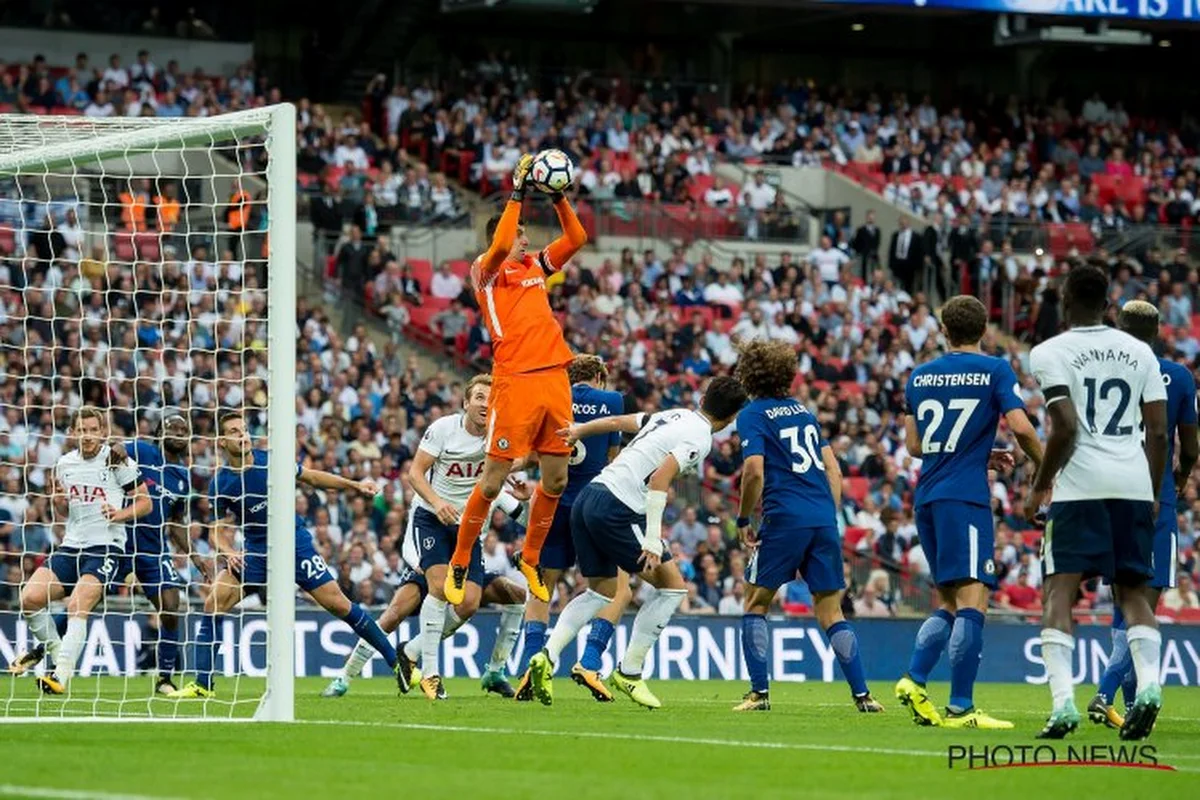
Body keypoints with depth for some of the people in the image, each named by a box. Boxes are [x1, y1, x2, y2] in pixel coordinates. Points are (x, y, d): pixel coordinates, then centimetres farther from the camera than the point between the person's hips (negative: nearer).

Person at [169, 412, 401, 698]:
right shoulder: (220, 484, -5)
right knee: (214, 602, -14)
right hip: (255, 551, 1)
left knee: (337, 603, -8)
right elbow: (218, 529, 4)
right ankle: (202, 685, -6)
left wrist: (354, 485, 4)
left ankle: (397, 662, 4)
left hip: (295, 542, -1)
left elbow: (311, 477, 8)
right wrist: (229, 553, -17)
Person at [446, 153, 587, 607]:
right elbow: (499, 246, -19)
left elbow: (576, 239, 14)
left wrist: (558, 196, 4)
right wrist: (517, 194, -17)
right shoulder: (485, 271, 1)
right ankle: (459, 565, 7)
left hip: (554, 378, 6)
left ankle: (531, 560, 24)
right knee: (493, 480, -4)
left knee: (556, 479, 8)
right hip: (515, 382, -6)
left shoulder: (536, 266, 18)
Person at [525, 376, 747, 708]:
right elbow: (659, 478, -20)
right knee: (673, 586, 3)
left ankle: (548, 656, 3)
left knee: (601, 592, 20)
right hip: (618, 510, -9)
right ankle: (628, 673, 4)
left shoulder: (674, 416, 16)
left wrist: (577, 431, 38)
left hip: (588, 496, 9)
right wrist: (653, 541, -22)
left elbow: (618, 422, 24)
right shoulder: (699, 439, -8)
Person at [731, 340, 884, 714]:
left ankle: (759, 692, 3)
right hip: (824, 520, 5)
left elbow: (754, 471, -12)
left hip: (785, 519, -5)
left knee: (756, 603, 10)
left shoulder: (752, 415, 0)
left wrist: (743, 520, -1)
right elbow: (833, 468, 17)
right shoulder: (802, 411, 19)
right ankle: (862, 694, 0)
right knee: (831, 613, 9)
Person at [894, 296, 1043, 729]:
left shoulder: (919, 376, 14)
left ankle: (914, 680, 1)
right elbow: (1021, 427, -11)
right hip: (965, 498, -6)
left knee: (949, 602, 16)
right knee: (972, 599, -9)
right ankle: (960, 708, -16)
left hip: (927, 497, 6)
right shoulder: (995, 371, 0)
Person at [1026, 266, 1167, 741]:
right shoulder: (1140, 353, 13)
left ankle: (1063, 701, -18)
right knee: (1133, 591, 13)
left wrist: (1039, 487, 0)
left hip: (1080, 487, -4)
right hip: (1134, 485, 4)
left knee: (1059, 591, -3)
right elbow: (1159, 432, 10)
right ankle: (1149, 683, -10)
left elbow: (1066, 428, -10)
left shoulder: (1050, 353, 0)